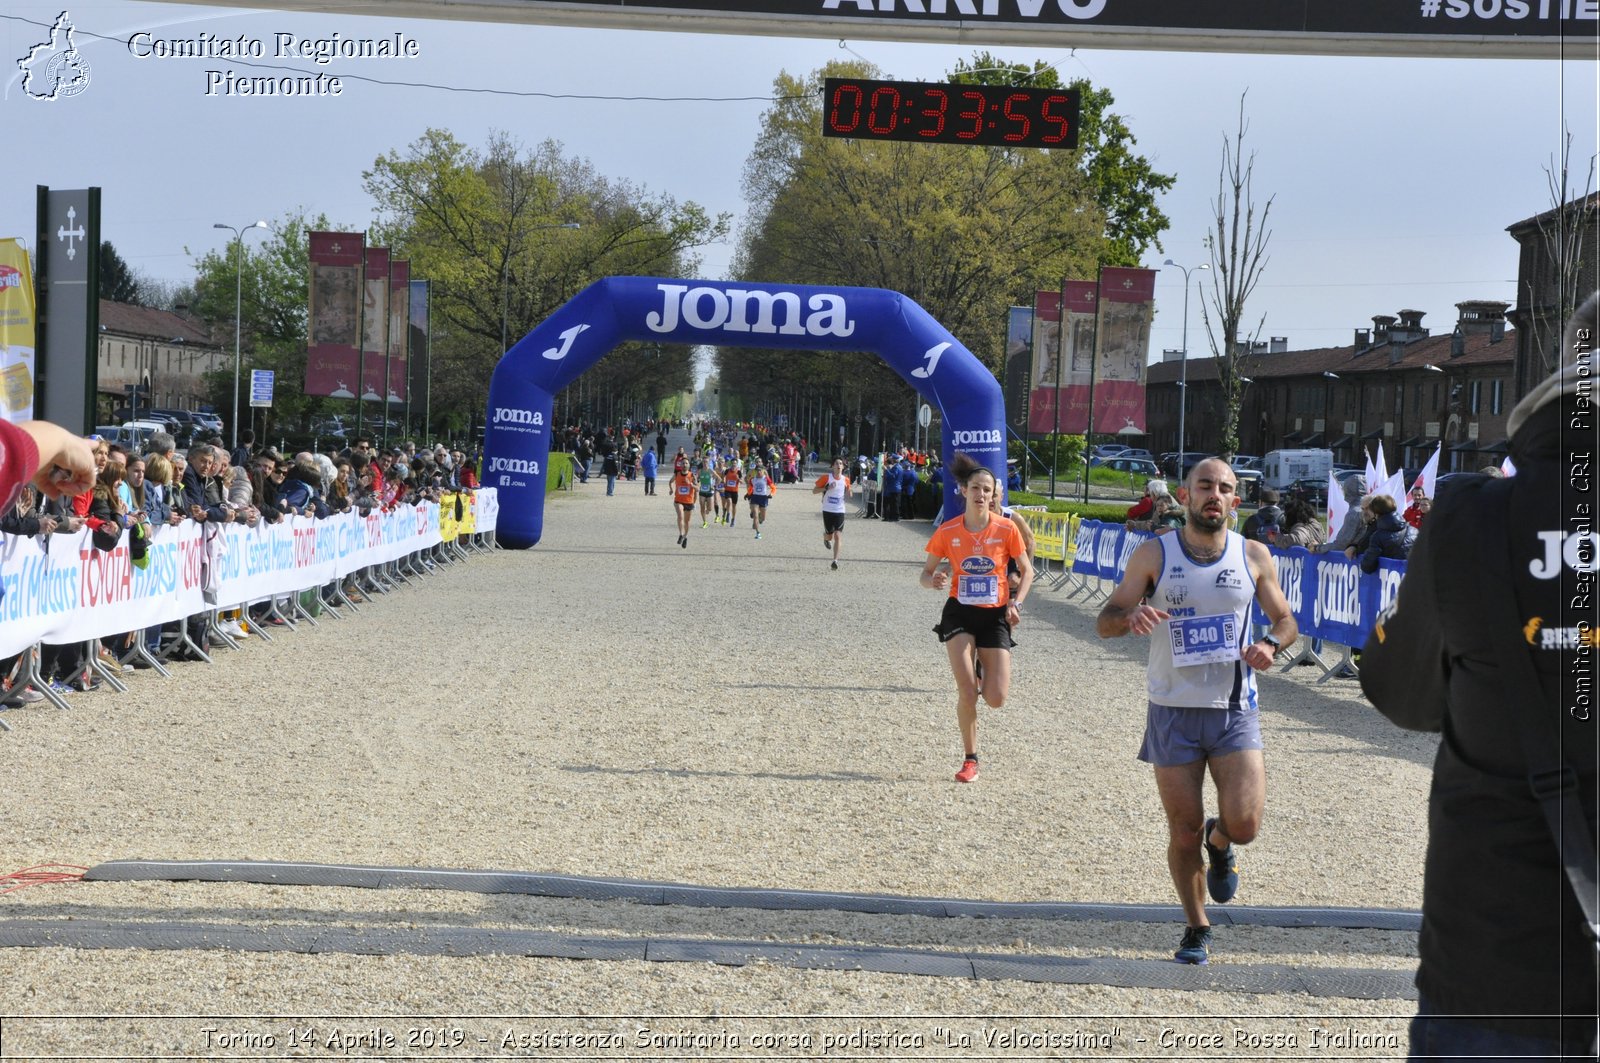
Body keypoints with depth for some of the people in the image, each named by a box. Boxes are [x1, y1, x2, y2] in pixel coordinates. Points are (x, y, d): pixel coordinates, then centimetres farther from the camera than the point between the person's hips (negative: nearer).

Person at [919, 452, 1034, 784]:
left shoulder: (1006, 529, -7)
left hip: (995, 616, 0)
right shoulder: (948, 531, -5)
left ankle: (984, 668, 31)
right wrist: (934, 581, -19)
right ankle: (970, 760, 6)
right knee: (967, 692, -13)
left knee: (997, 699, -6)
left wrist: (1015, 603, -11)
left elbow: (1027, 571, 4)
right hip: (960, 613, 0)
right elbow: (926, 573, 5)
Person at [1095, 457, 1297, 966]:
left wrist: (1270, 644, -11)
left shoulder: (1254, 556, 2)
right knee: (1184, 833, 3)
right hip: (1174, 713, -1)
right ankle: (1197, 929, 25)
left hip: (1235, 712, 1)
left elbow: (1286, 621, 13)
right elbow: (1104, 621, -2)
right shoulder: (1154, 554, -2)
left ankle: (1219, 842, 26)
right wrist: (1132, 617, -26)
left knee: (1244, 824, -12)